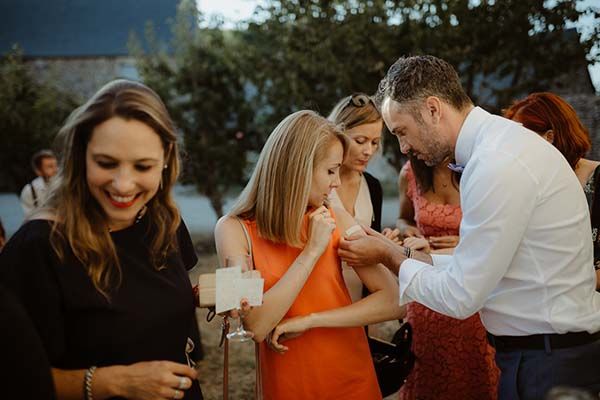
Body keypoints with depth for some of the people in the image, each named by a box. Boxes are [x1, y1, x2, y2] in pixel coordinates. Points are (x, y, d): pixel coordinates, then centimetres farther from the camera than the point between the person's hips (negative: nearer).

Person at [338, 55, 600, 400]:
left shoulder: (498, 163, -25)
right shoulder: (498, 142, 5)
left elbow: (461, 297, -20)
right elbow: (479, 266, 9)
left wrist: (389, 256, -7)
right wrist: (402, 254, 6)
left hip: (548, 366, -9)